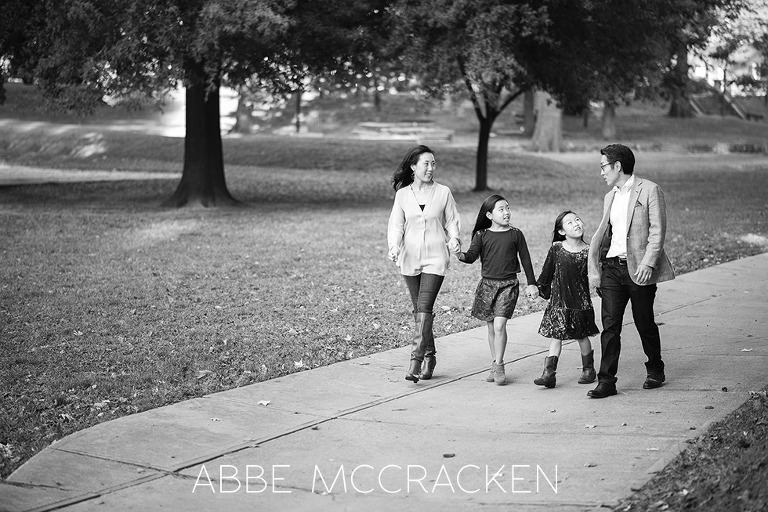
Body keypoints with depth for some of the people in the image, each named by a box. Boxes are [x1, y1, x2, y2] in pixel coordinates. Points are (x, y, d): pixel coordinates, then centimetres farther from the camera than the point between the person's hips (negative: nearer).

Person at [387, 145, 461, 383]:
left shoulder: (443, 192, 0)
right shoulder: (402, 194, 3)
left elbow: (452, 222, 6)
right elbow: (396, 225, 2)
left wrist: (454, 239, -13)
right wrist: (394, 246, -15)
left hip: (435, 258, -3)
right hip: (410, 258, 3)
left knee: (424, 308, -13)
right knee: (419, 311, 10)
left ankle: (416, 360, -16)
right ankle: (430, 356, 23)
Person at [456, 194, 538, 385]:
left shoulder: (515, 234, 1)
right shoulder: (481, 235, 3)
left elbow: (525, 259, 7)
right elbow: (472, 256, -8)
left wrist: (531, 283, 7)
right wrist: (461, 255, -30)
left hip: (508, 284, -2)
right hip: (487, 283, 2)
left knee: (499, 325, -14)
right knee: (492, 327, 9)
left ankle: (499, 366, -4)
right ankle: (495, 364, 20)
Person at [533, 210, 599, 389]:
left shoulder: (588, 251, -6)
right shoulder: (556, 248, -4)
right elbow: (547, 271, 7)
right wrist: (541, 288, 14)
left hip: (580, 300, -1)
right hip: (559, 300, 1)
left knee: (582, 336, 9)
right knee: (555, 335, 1)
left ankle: (588, 369, 26)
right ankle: (549, 373, 0)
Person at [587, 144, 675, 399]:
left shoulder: (650, 190, -4)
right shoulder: (610, 197, 17)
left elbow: (658, 231, -10)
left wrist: (648, 262, -19)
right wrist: (594, 268, 10)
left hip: (639, 269, -5)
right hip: (612, 267, 5)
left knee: (645, 324, 6)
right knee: (610, 325, -2)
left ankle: (655, 371, 27)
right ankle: (606, 381, -1)